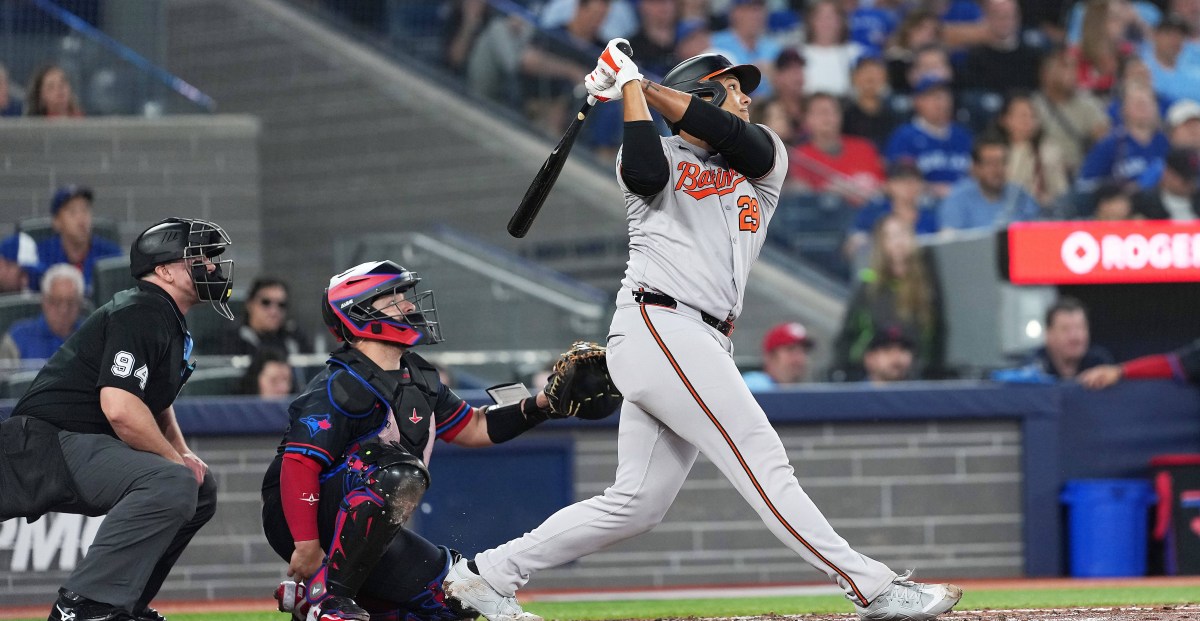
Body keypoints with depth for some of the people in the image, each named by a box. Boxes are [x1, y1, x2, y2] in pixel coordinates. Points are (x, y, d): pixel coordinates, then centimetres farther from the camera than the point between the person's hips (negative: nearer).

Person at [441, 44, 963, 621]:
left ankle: (487, 573, 13)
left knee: (635, 503, 6)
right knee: (761, 461, -13)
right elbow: (646, 174, -17)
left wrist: (638, 82, 2)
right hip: (657, 328, -7)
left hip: (704, 346, 7)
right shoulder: (659, 154, 8)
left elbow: (727, 135, 0)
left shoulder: (765, 160, 22)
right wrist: (628, 89, -5)